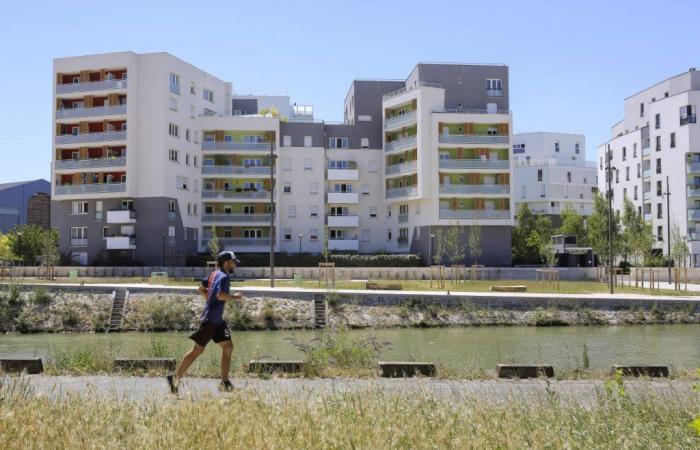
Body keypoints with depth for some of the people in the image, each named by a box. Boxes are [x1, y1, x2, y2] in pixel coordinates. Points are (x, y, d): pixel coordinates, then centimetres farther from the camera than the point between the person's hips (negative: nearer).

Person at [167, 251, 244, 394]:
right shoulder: (224, 277, -14)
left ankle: (225, 382, 11)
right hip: (210, 319, -10)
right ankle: (176, 377, 1)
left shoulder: (214, 274, 13)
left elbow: (201, 288, 23)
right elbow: (220, 295, -29)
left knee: (228, 347, 9)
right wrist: (234, 297, -15)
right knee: (198, 350, -6)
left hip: (218, 320, 10)